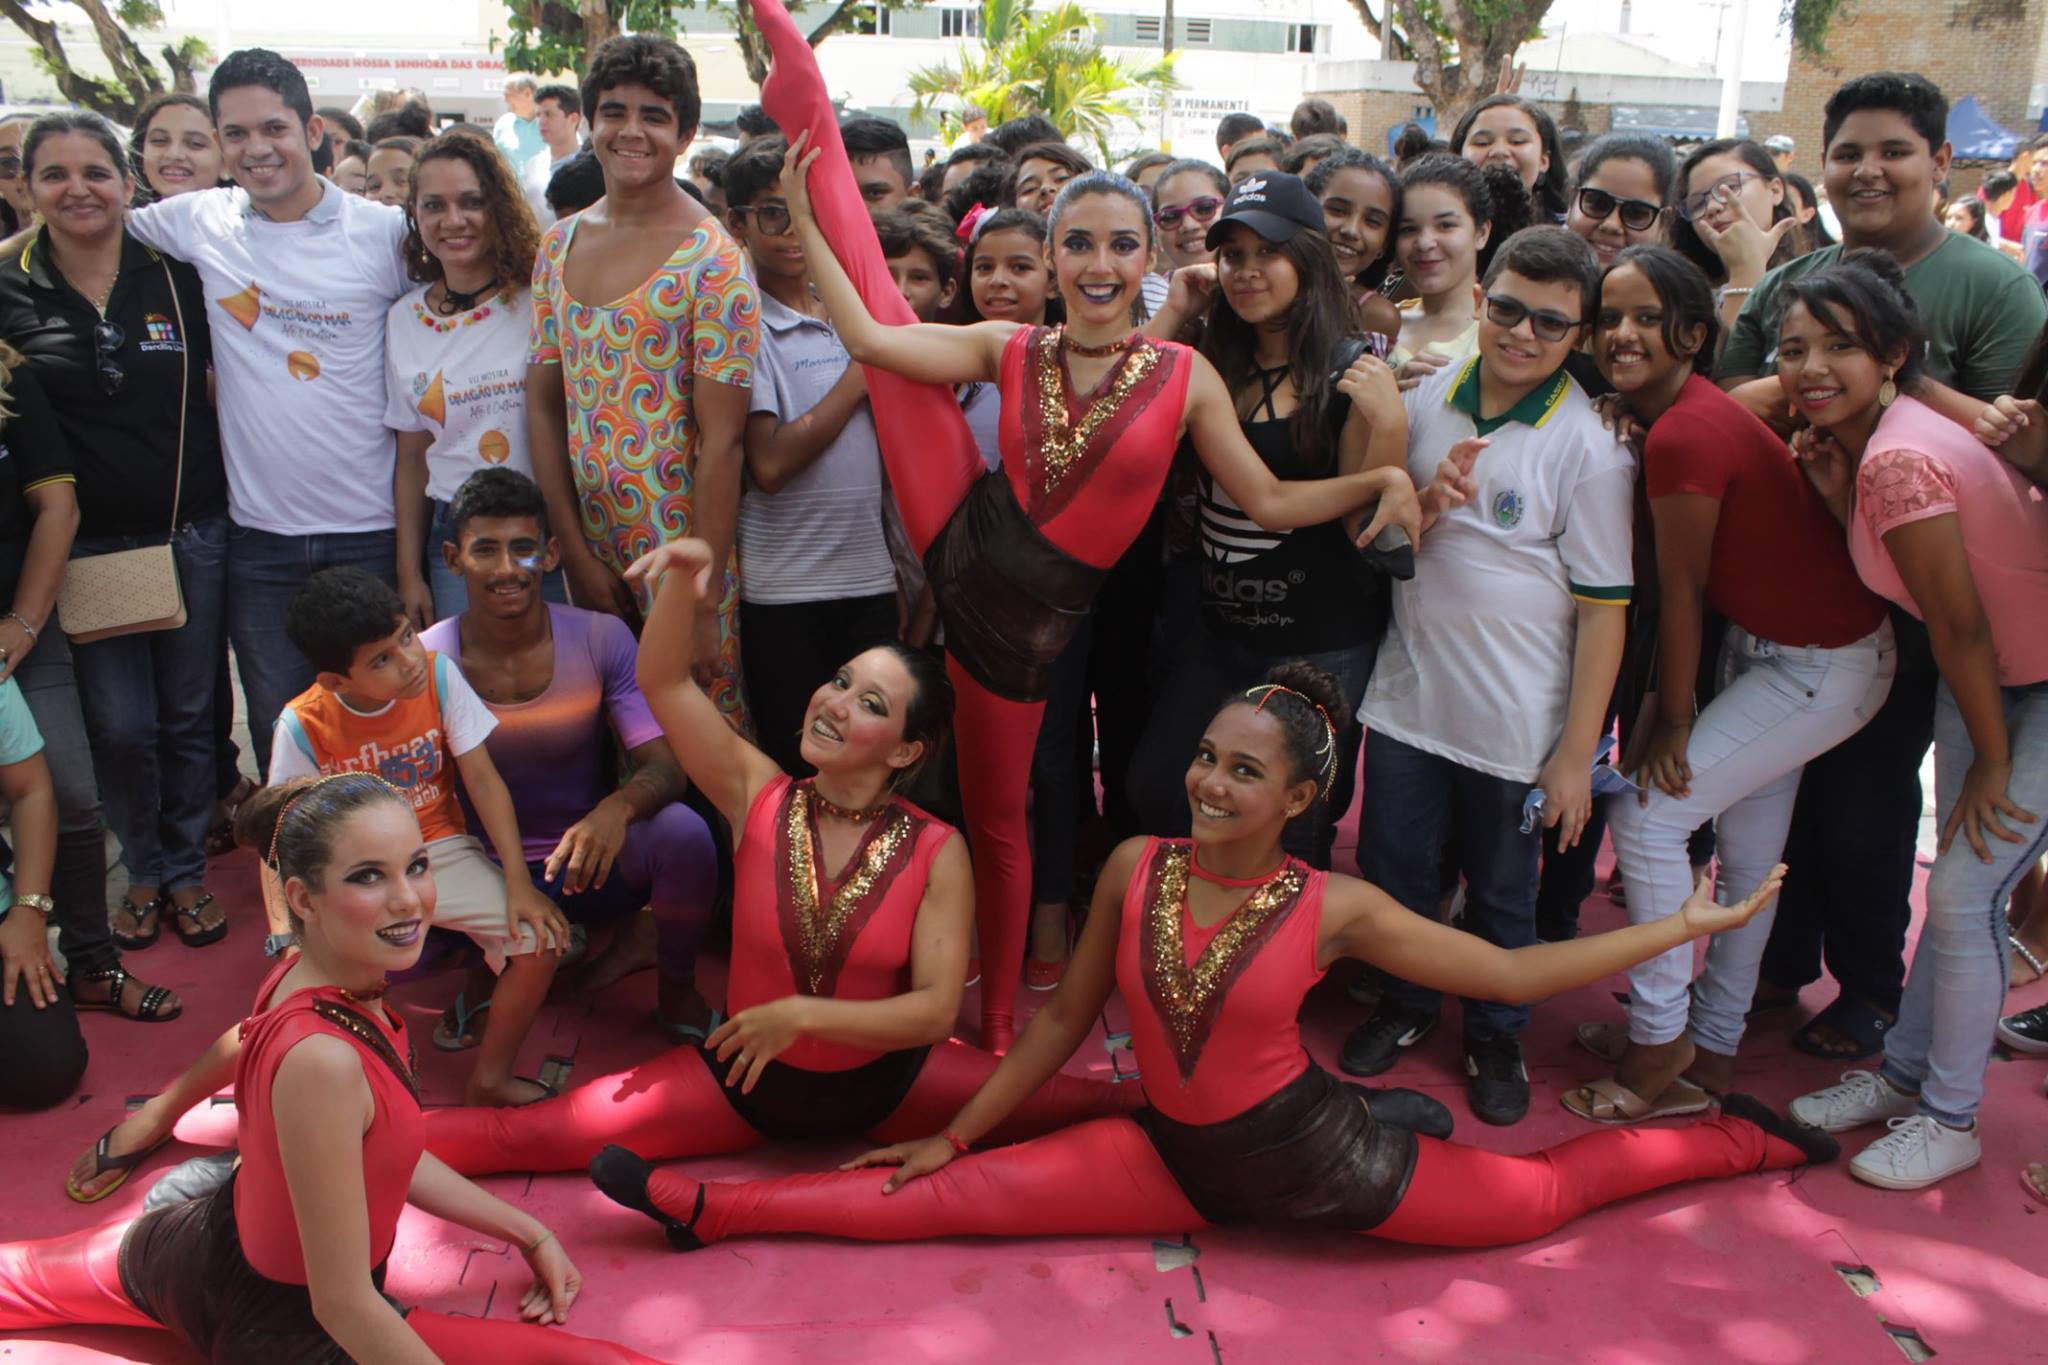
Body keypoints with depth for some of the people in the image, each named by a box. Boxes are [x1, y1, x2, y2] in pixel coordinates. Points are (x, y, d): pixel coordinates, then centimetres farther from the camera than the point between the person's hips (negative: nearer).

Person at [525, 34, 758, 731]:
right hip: (588, 549, 5)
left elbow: (722, 440, -14)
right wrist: (576, 552, -1)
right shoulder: (558, 245, 8)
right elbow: (543, 405, 8)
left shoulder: (712, 260, -10)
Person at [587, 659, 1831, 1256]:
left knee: (1540, 1195, 6)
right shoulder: (1135, 866, -11)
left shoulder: (1336, 907, -18)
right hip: (1171, 1151, 2)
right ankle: (708, 1207, 5)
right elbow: (1065, 1022, -1)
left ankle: (1736, 1137, 33)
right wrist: (953, 1134, 3)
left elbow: (1513, 973, -12)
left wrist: (1688, 925, -12)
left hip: (1309, 1147, -1)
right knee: (956, 1196, -6)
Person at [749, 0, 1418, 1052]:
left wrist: (1382, 479, -14)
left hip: (1033, 613, -1)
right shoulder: (1010, 351, -1)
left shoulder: (1185, 376, -4)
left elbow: (1269, 502, -2)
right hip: (964, 544, 1)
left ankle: (996, 1016, 34)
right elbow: (867, 335, -11)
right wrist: (802, 216, -8)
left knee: (998, 818, 13)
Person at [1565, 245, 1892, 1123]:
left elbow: (1679, 590, -20)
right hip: (1766, 646, 9)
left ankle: (1658, 1054, 6)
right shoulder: (1690, 408, 0)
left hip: (1826, 667, -9)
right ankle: (1710, 1049, 34)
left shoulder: (1684, 433, -28)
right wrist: (1669, 706, 5)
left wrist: (1674, 719, -10)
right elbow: (1692, 584, 3)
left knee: (1646, 814, -8)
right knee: (1747, 849, 17)